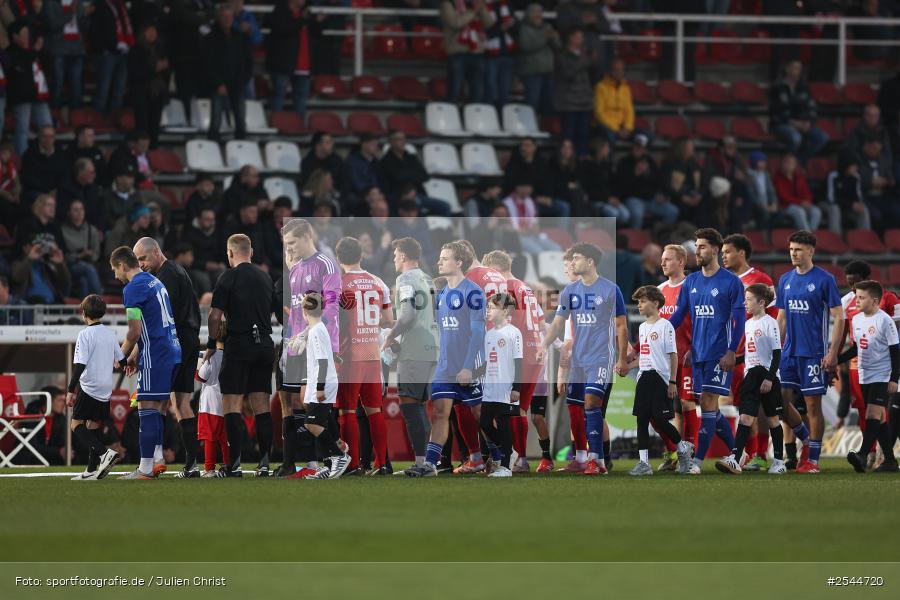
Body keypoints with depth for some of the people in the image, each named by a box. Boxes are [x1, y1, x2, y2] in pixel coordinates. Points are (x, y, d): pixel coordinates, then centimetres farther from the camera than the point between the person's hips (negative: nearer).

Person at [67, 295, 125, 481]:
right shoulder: (110, 333, 9)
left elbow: (80, 365, -18)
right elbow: (121, 360, 20)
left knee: (76, 425, -3)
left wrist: (70, 390, -15)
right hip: (106, 389, 7)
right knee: (93, 427, 12)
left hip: (89, 387, -7)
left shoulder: (85, 334, -11)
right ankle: (92, 470, 8)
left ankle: (104, 453, -21)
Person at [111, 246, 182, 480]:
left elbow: (135, 331, -13)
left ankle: (146, 468, -9)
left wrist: (122, 356, 2)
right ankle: (158, 459, 13)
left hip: (155, 356, -9)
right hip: (173, 351, 9)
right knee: (156, 407, 14)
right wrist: (136, 355, 23)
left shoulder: (133, 289, -10)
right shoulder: (155, 282, 19)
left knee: (147, 407, -7)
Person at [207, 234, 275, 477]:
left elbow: (215, 316, -9)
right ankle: (265, 463, 5)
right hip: (265, 345, 6)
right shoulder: (265, 278, 12)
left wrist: (211, 344, 4)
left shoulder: (229, 277, -7)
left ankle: (234, 465, -9)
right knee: (261, 405, 8)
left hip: (239, 345, -6)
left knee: (232, 405, -3)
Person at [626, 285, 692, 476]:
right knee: (641, 420, 1)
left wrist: (672, 382, -13)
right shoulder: (642, 327, 15)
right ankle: (644, 463, 2)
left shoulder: (665, 326, -8)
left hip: (660, 378, -7)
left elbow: (673, 355, -9)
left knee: (660, 420, -7)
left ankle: (683, 447, 18)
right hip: (644, 379, 7)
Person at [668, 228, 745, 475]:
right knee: (708, 406, 8)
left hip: (719, 353, -6)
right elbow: (679, 315, 14)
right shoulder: (691, 281, 12)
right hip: (698, 353, 6)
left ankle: (698, 461, -12)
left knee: (708, 402, -10)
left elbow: (739, 320, -7)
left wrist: (732, 351, -15)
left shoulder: (731, 282, -5)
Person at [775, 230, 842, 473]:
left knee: (812, 404, -2)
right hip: (789, 353, 6)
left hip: (814, 353, -6)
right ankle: (807, 439, 23)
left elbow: (839, 318, -7)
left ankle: (813, 459, 5)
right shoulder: (785, 280, 10)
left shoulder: (824, 279, -7)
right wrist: (777, 349, 10)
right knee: (782, 401, 2)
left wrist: (833, 353, -14)